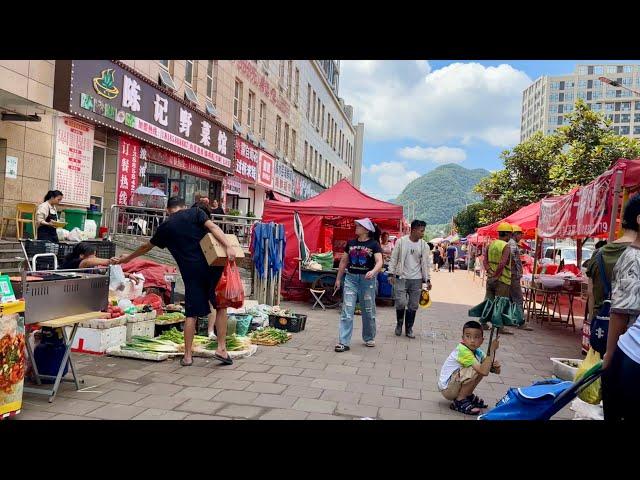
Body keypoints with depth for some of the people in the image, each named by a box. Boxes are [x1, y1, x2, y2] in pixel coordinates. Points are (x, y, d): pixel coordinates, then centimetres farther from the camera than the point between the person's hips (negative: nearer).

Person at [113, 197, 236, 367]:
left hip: (191, 271, 1)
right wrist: (228, 246, -18)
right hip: (212, 265, -1)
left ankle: (187, 356, 12)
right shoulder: (195, 212, 9)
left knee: (191, 314, 9)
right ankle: (221, 349, 7)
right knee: (221, 306, 11)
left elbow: (147, 247, 27)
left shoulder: (165, 227, 14)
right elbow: (212, 227, -9)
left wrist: (127, 258, 43)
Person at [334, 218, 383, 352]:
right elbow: (344, 261, 14)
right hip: (351, 278, 3)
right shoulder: (351, 243, 7)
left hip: (367, 280, -2)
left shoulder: (374, 244, -4)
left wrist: (373, 271, -36)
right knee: (347, 311, -5)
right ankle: (344, 342, -3)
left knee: (368, 311, 11)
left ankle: (369, 338, 30)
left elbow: (379, 262, -16)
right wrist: (338, 278, 14)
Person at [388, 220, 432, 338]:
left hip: (416, 280, 3)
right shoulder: (401, 242, -4)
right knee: (401, 302, -9)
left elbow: (426, 263, 10)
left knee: (413, 306, 6)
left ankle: (409, 329, 20)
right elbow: (394, 258, 1)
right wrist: (391, 274, -5)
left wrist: (427, 280, 7)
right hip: (401, 278, -3)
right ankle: (399, 323, 17)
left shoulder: (424, 245, 4)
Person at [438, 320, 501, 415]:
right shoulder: (463, 350, -25)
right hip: (446, 389, -9)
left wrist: (496, 365, -21)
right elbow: (484, 372, -34)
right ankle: (459, 401, -12)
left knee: (482, 367, 2)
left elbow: (497, 371, 3)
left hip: (455, 384, 9)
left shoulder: (477, 352, 1)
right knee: (475, 370, -27)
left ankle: (468, 395, 13)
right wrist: (492, 349, -30)